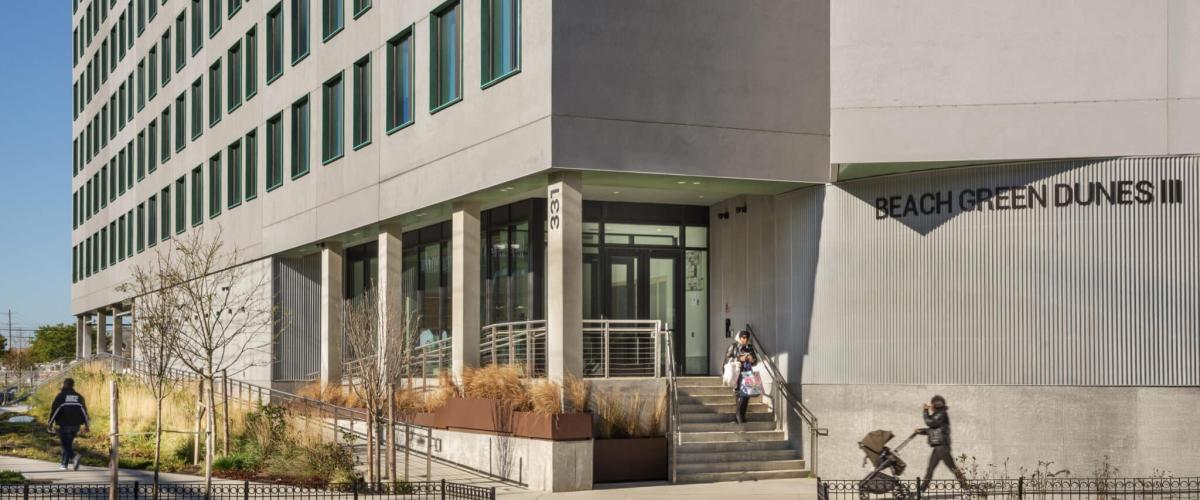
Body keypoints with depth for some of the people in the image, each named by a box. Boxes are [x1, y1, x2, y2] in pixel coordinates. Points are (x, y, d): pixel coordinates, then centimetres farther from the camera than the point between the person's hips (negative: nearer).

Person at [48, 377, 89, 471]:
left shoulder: (61, 396, -5)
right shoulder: (79, 397, 8)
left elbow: (54, 410, -8)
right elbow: (84, 411, 5)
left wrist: (50, 424, -2)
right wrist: (86, 425, 7)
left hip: (64, 425, -5)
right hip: (76, 425, 5)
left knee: (66, 444, -5)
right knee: (68, 443, 17)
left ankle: (74, 456, -31)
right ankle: (64, 464, 22)